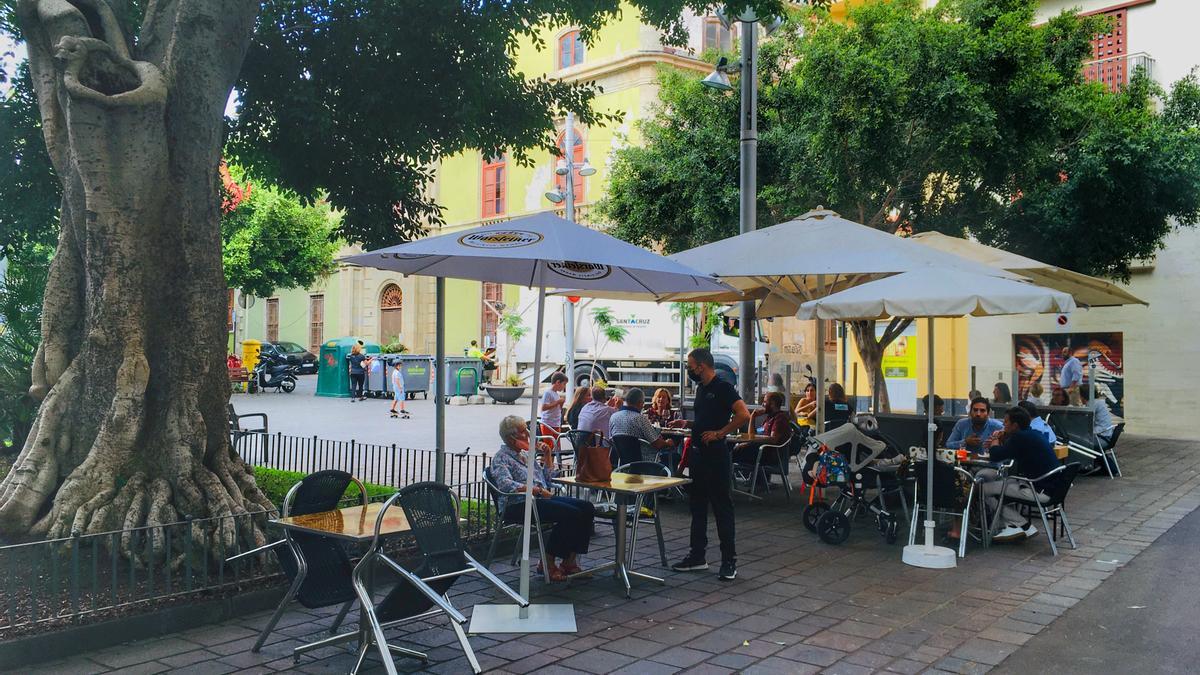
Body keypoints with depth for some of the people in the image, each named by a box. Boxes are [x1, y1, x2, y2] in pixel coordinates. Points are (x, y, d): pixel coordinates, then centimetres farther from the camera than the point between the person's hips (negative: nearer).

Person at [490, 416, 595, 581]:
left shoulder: (526, 454, 24)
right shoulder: (501, 458, -2)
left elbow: (548, 480, 26)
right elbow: (506, 485, -21)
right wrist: (537, 490, -23)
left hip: (540, 499, 9)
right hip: (517, 505, -8)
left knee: (587, 508, -10)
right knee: (571, 514, -26)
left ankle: (569, 561, -8)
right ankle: (547, 563, -15)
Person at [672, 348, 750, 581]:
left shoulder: (723, 388, -12)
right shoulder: (701, 389, 14)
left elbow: (744, 415, -23)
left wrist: (719, 433, -20)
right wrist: (686, 424, 12)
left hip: (716, 455, -9)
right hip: (698, 454, 9)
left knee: (722, 508, -2)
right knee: (697, 506, 13)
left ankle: (729, 560, 5)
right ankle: (698, 556, 23)